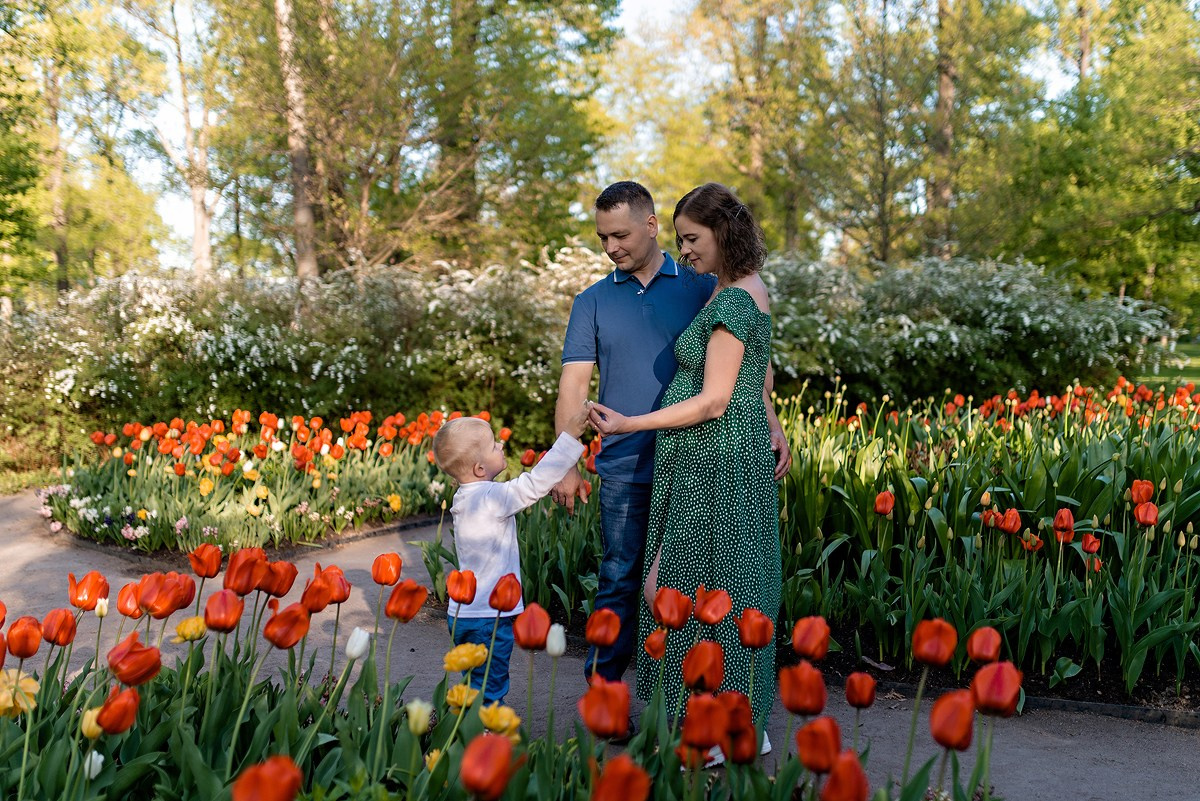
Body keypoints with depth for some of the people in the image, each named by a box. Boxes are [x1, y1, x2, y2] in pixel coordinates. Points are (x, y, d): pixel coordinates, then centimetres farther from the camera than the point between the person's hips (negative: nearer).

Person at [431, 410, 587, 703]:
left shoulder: (466, 497, 7)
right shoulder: (491, 497, -20)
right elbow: (535, 483, -23)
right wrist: (571, 434, -20)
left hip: (464, 613, 9)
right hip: (489, 618, -9)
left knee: (476, 686, 20)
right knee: (488, 692, 0)